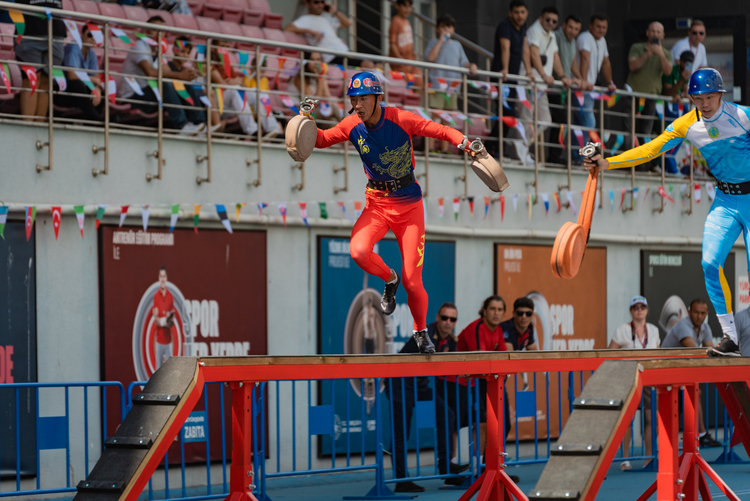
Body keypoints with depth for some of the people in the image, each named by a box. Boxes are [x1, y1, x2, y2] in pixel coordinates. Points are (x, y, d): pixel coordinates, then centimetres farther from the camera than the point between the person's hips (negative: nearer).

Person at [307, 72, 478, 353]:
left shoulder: (401, 120, -16)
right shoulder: (352, 126, -5)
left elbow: (440, 131, -14)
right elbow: (322, 140, 8)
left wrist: (466, 144, -30)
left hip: (409, 206, -3)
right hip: (376, 204, 3)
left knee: (412, 282, -6)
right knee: (359, 251, -29)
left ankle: (421, 331, 23)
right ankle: (389, 280, 5)